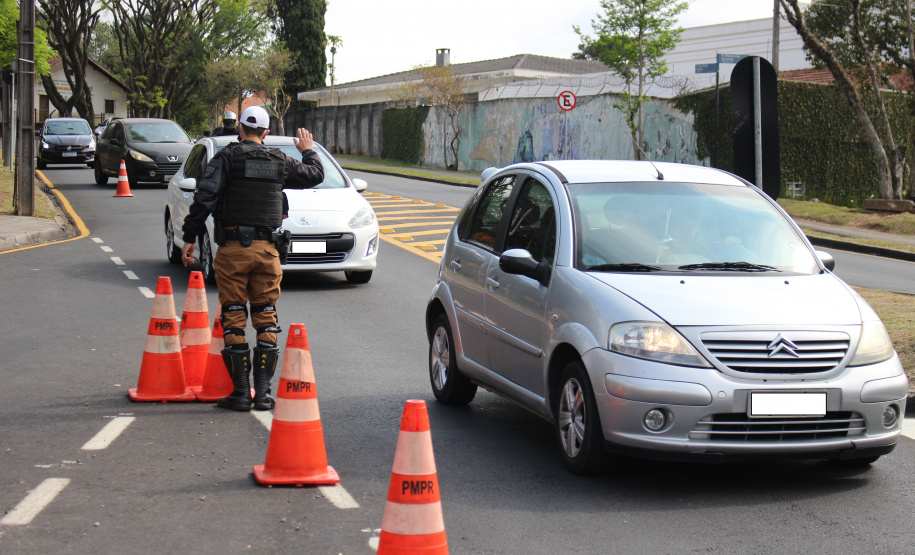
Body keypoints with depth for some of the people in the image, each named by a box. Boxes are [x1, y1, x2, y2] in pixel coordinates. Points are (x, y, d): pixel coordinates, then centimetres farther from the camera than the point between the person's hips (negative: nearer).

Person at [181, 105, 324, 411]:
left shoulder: (227, 158, -3)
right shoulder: (280, 162, 8)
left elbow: (204, 198, -11)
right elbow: (315, 175, 25)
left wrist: (190, 238, -6)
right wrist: (308, 151, 44)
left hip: (233, 248, -3)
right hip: (267, 248, 3)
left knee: (234, 320, 2)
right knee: (266, 319, 9)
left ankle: (240, 392, 2)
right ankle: (263, 391, 7)